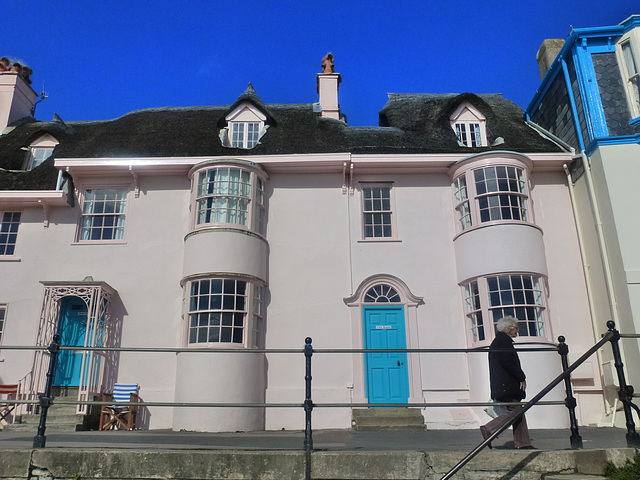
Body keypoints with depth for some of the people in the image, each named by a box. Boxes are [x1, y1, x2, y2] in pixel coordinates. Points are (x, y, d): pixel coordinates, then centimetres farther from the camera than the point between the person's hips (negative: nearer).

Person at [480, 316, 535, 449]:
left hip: (501, 386, 11)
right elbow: (509, 362, -19)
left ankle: (522, 443, 9)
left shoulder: (497, 340, 22)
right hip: (507, 385, -11)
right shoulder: (504, 340, -10)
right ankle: (489, 429, -12)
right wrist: (522, 378, -10)